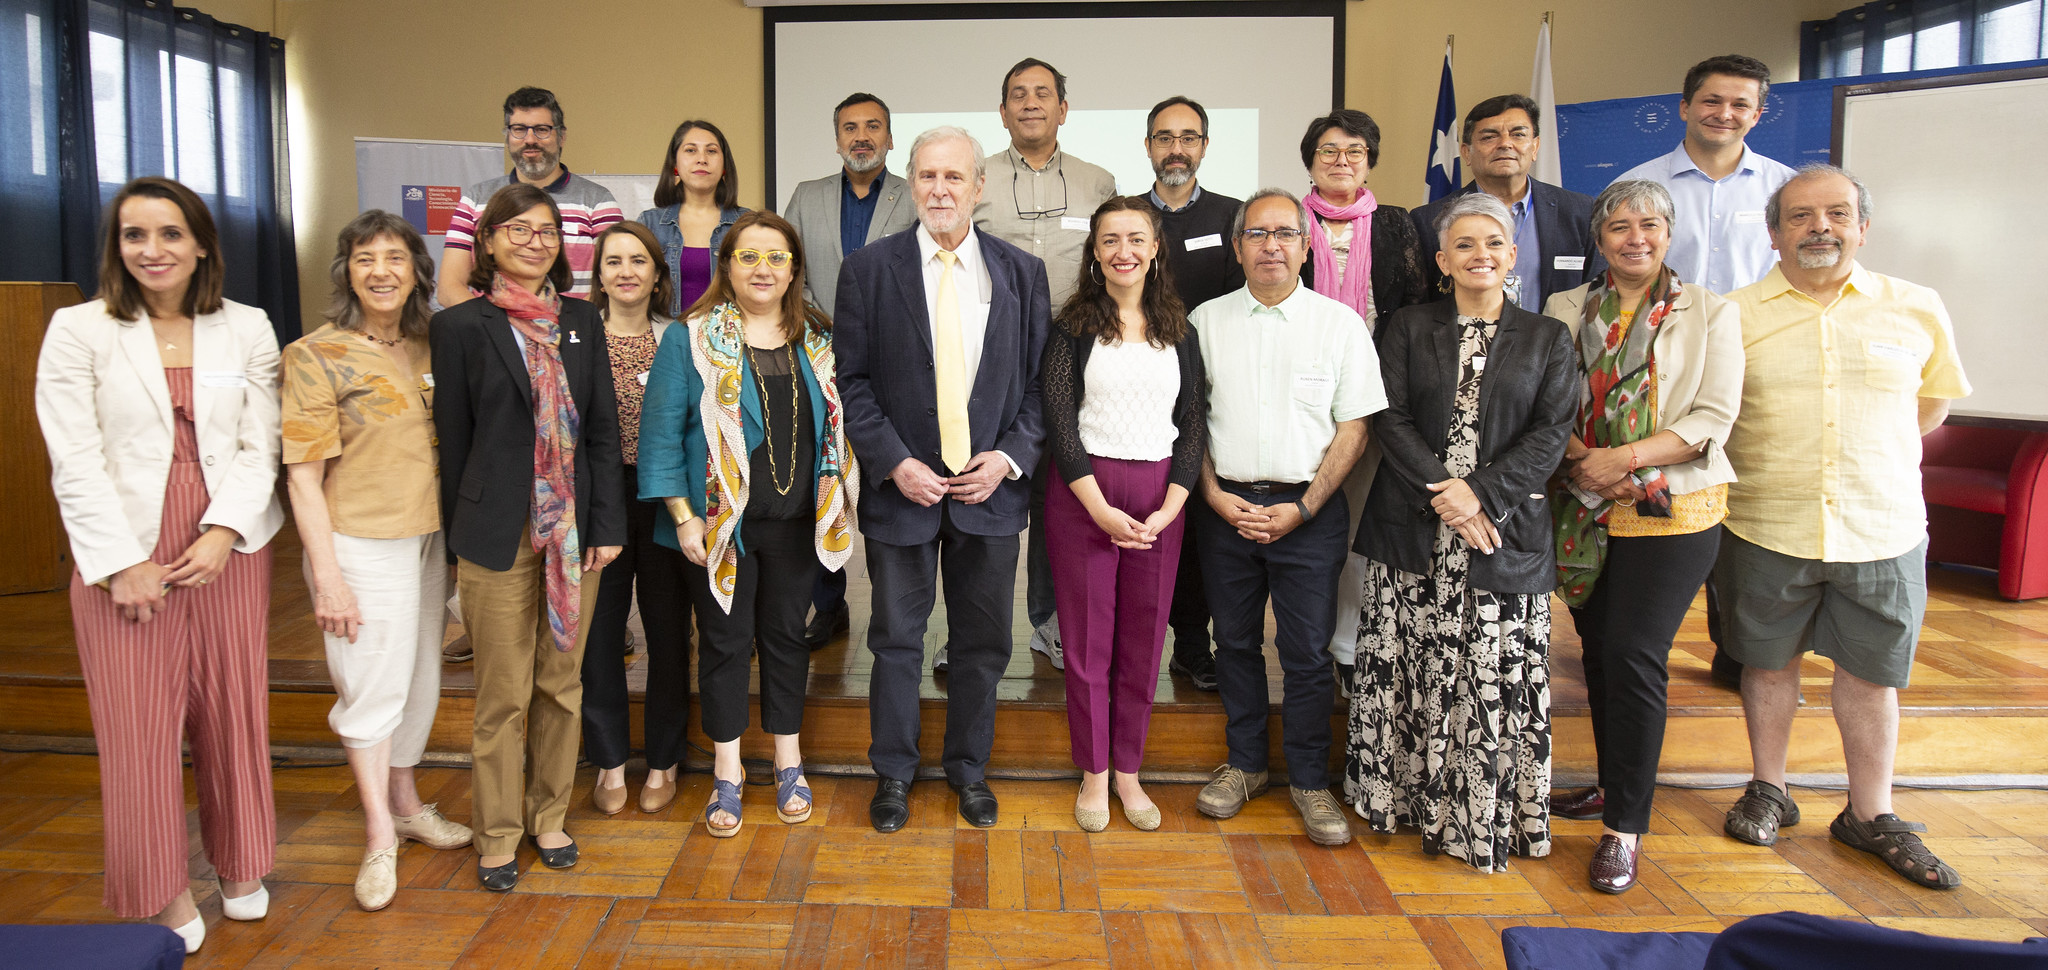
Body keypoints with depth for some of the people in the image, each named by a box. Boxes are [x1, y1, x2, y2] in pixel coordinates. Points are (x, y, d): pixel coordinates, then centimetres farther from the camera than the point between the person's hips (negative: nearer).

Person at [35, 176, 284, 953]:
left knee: (232, 711, 9)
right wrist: (121, 562, -11)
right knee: (139, 724, 3)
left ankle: (238, 865, 27)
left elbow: (260, 446, 2)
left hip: (229, 547, 2)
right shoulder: (78, 331, 1)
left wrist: (223, 531, -11)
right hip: (123, 556, -1)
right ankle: (161, 891, 19)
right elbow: (75, 461, -4)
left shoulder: (247, 329, 6)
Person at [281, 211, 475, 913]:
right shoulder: (317, 356, -10)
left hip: (427, 539, 6)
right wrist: (328, 577, -15)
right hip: (361, 545, -6)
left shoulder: (428, 350, 6)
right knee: (372, 685, 2)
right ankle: (379, 835, 18)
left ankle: (404, 801, 35)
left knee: (420, 678, 15)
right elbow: (302, 475, -11)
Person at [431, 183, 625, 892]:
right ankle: (498, 834, 21)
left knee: (561, 685, 13)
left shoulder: (581, 321, 8)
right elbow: (453, 439, 0)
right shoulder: (459, 327, -1)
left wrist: (606, 526, 0)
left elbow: (603, 429, 6)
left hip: (574, 533, 3)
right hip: (498, 535, -3)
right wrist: (461, 540, 0)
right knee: (503, 695, 5)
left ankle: (550, 818, 28)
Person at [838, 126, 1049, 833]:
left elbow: (1040, 379, 5)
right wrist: (894, 463, -12)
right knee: (896, 639, 9)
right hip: (901, 485, -1)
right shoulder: (868, 269, -1)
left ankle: (968, 767, 31)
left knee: (984, 641, 12)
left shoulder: (1022, 272, 4)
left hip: (991, 485, 2)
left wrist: (1010, 456, -8)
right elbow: (852, 380, -2)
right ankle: (893, 773, 27)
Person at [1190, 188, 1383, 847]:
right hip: (1225, 506, 2)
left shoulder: (1340, 323, 1)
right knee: (1235, 641, 11)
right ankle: (1244, 765, 26)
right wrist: (1214, 495, -5)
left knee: (1307, 651, 2)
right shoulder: (1205, 321, 6)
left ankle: (1309, 780, 16)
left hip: (1308, 509, -2)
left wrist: (1302, 508, -9)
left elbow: (1353, 429, -1)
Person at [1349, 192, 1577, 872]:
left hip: (1506, 532, 0)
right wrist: (1444, 494, -13)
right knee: (1412, 675, 4)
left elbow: (1551, 433, -1)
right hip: (1413, 531, 1)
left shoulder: (1547, 339, 9)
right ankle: (1408, 800, 19)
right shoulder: (1408, 329, 9)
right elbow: (1392, 420, -1)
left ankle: (1488, 820, 14)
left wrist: (1482, 495, -14)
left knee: (1498, 683, 0)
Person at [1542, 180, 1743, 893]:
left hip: (1674, 512, -3)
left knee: (1634, 652, -9)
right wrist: (1583, 459, -15)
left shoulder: (1711, 314, 1)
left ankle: (1626, 827, 1)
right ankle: (1613, 786, 30)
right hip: (1588, 512, 3)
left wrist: (1624, 458, -17)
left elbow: (1714, 419, -7)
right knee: (1599, 648, 11)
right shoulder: (1566, 311, 8)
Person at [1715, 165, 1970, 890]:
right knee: (1768, 661, 11)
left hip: (1882, 529, 1)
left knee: (1871, 672, 9)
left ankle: (1870, 815, 24)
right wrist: (1776, 465, 2)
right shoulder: (1735, 313, -2)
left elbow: (1932, 402, 17)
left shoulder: (1916, 309, 3)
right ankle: (1769, 790, 29)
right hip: (1764, 526, -1)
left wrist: (1870, 460, 10)